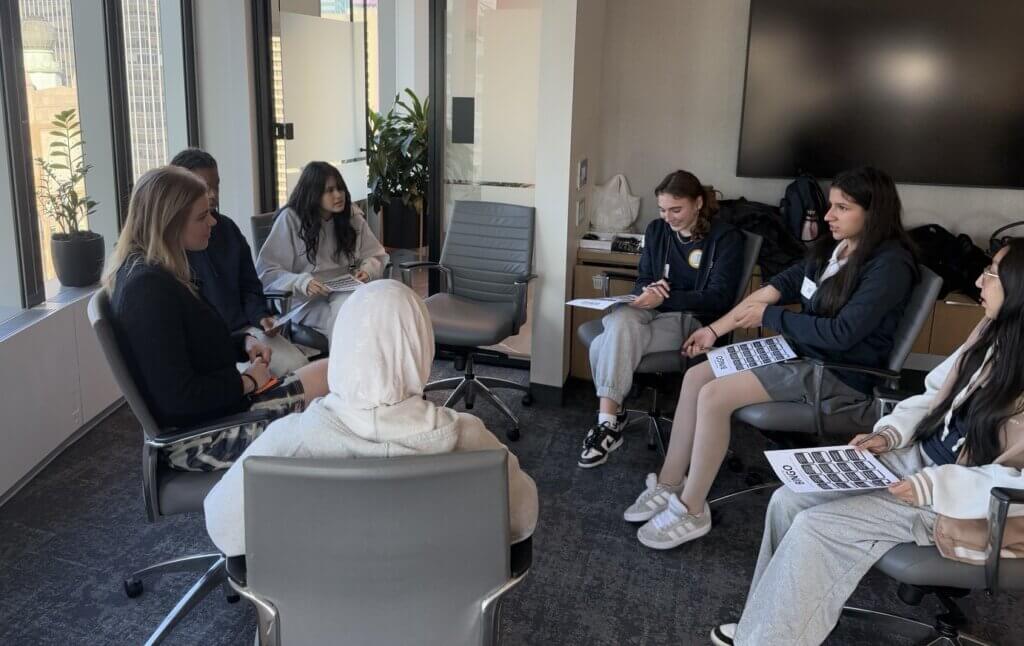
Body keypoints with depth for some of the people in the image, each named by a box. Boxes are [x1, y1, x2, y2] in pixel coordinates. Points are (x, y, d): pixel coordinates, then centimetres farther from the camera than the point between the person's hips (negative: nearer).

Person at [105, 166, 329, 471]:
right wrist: (247, 382, -13)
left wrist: (244, 342, 3)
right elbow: (179, 398, -27)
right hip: (195, 436, -10)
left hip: (205, 415, 10)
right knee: (327, 375, -13)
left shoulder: (155, 274, 8)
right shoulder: (148, 287, -23)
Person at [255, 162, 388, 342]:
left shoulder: (352, 215, 9)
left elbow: (376, 255, 18)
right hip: (306, 300, -3)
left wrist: (367, 270, -6)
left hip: (345, 292, 4)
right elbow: (266, 272, -6)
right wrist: (301, 283, -23)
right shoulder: (290, 219, -4)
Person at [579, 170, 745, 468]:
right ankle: (609, 421, -29)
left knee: (607, 346, -31)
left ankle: (608, 422, -19)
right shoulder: (657, 230, 12)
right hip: (651, 311, 5)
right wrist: (648, 290, -10)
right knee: (620, 321, -34)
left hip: (691, 319, -5)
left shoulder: (726, 238, -3)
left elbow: (719, 298, -11)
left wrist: (665, 298, -22)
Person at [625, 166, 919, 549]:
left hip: (839, 375, -9)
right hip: (800, 351, 9)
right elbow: (778, 286, 8)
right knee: (696, 376, -3)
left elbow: (842, 333, -25)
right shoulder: (832, 247, 9)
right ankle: (669, 485, 3)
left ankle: (691, 511, -9)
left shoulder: (890, 264, -17)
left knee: (714, 396, -22)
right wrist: (716, 329, 2)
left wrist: (769, 317, -14)